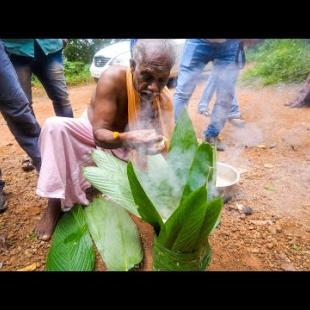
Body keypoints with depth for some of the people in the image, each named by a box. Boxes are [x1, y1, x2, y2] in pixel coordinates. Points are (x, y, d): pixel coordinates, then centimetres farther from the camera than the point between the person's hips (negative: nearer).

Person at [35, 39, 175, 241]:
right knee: (55, 126, -30)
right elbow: (100, 134, -35)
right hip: (92, 133, -2)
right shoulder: (113, 78, -31)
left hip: (126, 148, 3)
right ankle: (55, 204, -22)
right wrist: (131, 138, -54)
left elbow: (168, 143, -25)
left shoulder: (165, 100, -20)